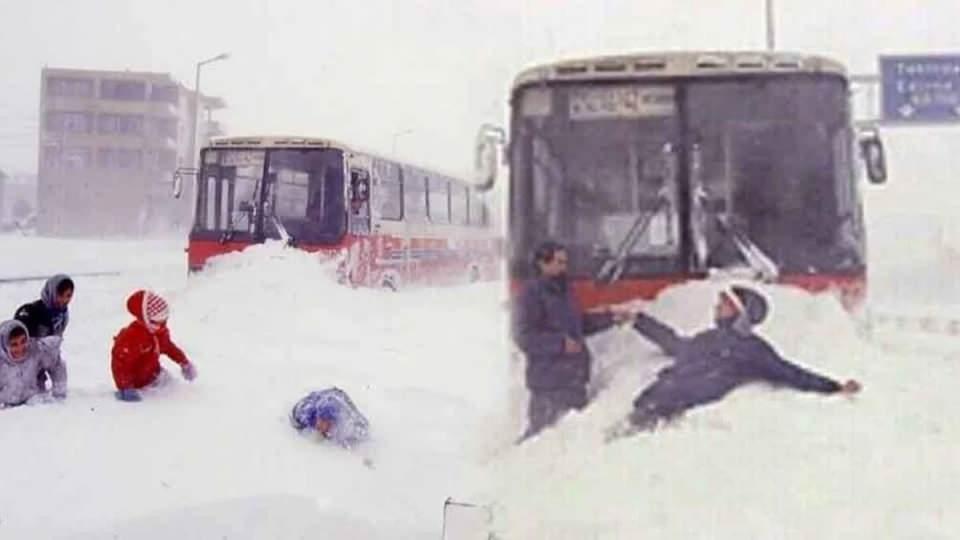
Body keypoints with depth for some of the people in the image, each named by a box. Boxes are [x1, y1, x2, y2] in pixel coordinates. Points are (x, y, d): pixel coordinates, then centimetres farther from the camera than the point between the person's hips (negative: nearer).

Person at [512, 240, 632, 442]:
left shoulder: (563, 291, 13)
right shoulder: (531, 294, -13)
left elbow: (580, 323, 24)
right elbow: (524, 337, -19)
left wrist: (610, 317, 15)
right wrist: (561, 343, -26)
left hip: (574, 378, 9)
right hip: (548, 381, -9)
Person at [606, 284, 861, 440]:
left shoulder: (753, 349, 10)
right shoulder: (708, 338, 30)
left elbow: (792, 375, 11)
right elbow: (674, 343, 47)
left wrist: (836, 388, 5)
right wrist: (638, 319, 57)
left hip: (676, 409, -6)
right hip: (653, 399, 6)